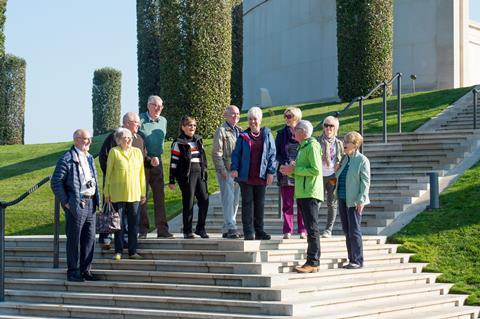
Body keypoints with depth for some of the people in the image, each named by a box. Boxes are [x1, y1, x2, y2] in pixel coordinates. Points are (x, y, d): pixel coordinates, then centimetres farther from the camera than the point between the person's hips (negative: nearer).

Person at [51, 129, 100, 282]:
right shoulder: (66, 159, -11)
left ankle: (85, 270, 20)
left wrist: (96, 199, 14)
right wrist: (65, 202, -13)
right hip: (76, 205, -8)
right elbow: (56, 182, -13)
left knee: (89, 238, 10)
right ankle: (73, 272, 7)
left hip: (90, 203, 8)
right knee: (74, 239, -1)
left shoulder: (89, 158, 15)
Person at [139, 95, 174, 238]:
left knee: (160, 196, 3)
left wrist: (156, 157, 15)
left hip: (157, 162, 5)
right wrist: (149, 158, -12)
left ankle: (162, 229, 5)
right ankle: (143, 229, 3)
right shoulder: (140, 119, -6)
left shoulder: (163, 121, 12)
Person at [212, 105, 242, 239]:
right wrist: (222, 170, -16)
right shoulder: (221, 131, -4)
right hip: (226, 172, -7)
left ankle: (227, 228, 16)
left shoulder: (240, 131, 17)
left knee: (235, 200, 9)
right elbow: (216, 153, -9)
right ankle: (230, 227, -14)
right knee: (228, 199, -12)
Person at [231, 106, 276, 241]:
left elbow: (272, 154, 5)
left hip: (261, 175, 1)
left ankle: (259, 231, 15)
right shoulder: (243, 136, 5)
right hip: (245, 175, -1)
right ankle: (248, 232, 1)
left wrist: (271, 171, -2)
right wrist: (234, 168, -8)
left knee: (260, 204, 7)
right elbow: (236, 153, 6)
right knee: (247, 203, 0)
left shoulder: (267, 135, 6)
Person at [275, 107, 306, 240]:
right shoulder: (281, 134, 8)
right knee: (287, 204, 1)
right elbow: (276, 153, 7)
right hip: (286, 174, 1)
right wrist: (285, 163, -10)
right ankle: (287, 231, 4)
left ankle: (302, 230, 9)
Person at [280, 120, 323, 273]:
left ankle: (313, 262, -11)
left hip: (310, 193, -10)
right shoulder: (302, 147, 21)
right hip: (303, 193, 10)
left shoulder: (312, 146, -9)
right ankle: (313, 262, 12)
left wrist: (294, 169, -14)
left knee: (312, 228, -10)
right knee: (310, 228, 10)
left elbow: (316, 170, -19)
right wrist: (289, 170, 9)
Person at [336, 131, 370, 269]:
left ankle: (358, 261, 0)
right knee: (347, 231, 10)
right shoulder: (344, 159, 12)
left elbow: (365, 181, -11)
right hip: (342, 200, 7)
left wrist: (361, 200, -16)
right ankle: (352, 259, 16)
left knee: (354, 231, -6)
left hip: (354, 201, -7)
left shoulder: (362, 160, -7)